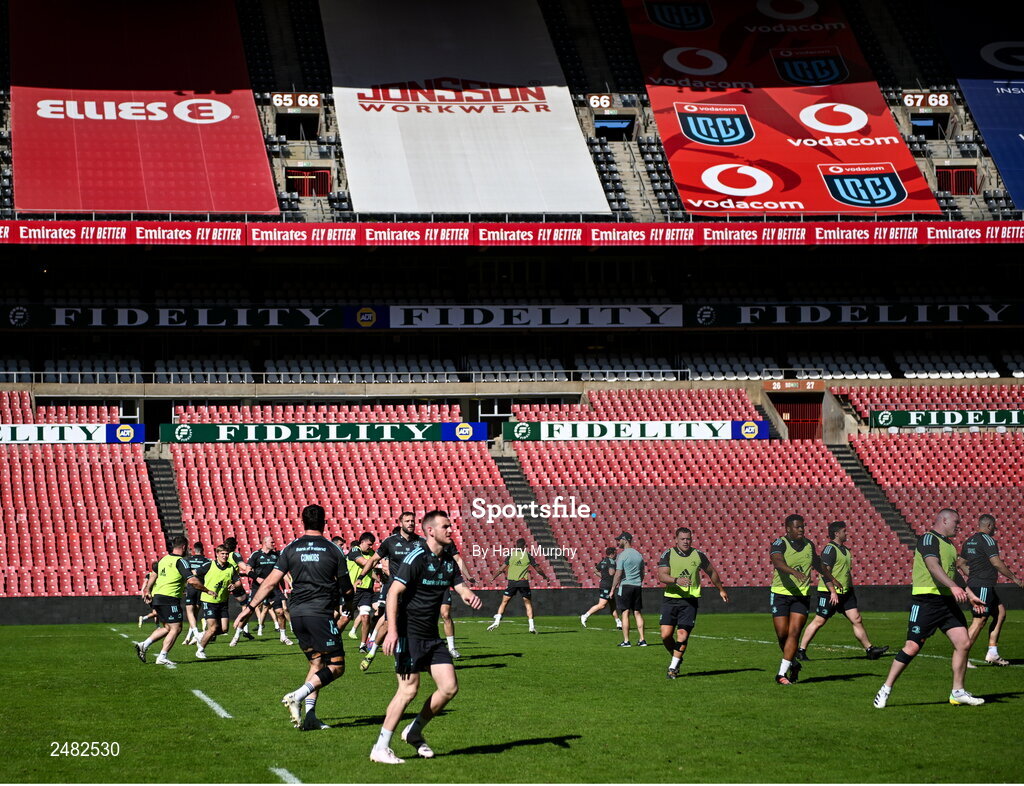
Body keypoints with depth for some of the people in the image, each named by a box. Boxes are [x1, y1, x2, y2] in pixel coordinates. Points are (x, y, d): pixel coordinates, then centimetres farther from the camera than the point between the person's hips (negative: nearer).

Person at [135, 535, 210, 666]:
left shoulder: (164, 559, 13)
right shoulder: (180, 561, -11)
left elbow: (153, 574, 20)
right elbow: (192, 580, -19)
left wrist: (148, 591, 31)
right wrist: (207, 590, -9)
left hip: (157, 597, 8)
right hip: (170, 599, -8)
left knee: (167, 628, 19)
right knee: (176, 628, 0)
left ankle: (144, 645, 9)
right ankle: (162, 657, -4)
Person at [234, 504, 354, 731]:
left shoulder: (291, 549, 7)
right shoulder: (333, 550, 1)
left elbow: (271, 581, 2)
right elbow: (347, 589, 6)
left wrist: (249, 607, 6)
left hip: (297, 614, 5)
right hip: (320, 613, -5)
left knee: (317, 664, 15)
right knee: (336, 667, -1)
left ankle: (310, 716, 3)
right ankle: (298, 696, -19)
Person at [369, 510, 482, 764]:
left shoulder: (448, 560, 11)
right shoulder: (417, 558, -14)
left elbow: (460, 586, 12)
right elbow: (394, 592, -17)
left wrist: (469, 596, -14)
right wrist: (392, 630, -26)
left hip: (431, 636, 8)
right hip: (409, 633, -8)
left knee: (450, 687, 0)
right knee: (409, 688, -12)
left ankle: (414, 732, 18)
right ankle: (381, 748, -2)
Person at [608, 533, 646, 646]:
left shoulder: (622, 555, -10)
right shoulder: (639, 555, 11)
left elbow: (618, 574, -13)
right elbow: (642, 574, 16)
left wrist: (612, 589, -7)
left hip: (625, 586, -6)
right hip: (637, 586, 6)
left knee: (625, 613, -3)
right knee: (637, 613, 8)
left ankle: (626, 641, -5)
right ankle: (642, 640, 6)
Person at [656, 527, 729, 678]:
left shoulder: (698, 555, 5)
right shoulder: (668, 555, 0)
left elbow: (711, 572, 21)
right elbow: (661, 575, -12)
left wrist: (721, 590, 32)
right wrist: (677, 580, -30)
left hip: (690, 600, 0)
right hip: (671, 599, 0)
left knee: (682, 635, -9)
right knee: (666, 634, -6)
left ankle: (673, 667, 4)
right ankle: (676, 658, 22)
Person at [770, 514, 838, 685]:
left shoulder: (809, 545, 10)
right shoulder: (779, 543, -8)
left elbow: (820, 566, 24)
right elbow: (778, 562, -28)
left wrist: (832, 587, 24)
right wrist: (794, 572, -46)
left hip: (801, 596, 3)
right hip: (781, 594, -3)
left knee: (794, 633, -9)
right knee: (782, 634, -1)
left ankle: (782, 673, -7)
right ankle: (794, 664, 25)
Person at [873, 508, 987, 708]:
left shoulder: (949, 545, 20)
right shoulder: (928, 539, -9)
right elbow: (933, 566, -23)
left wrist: (970, 595, 31)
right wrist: (953, 587, -34)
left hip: (947, 601, 8)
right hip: (926, 600, -8)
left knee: (964, 643, -1)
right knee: (912, 647, -8)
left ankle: (958, 692, 10)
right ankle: (886, 689, 3)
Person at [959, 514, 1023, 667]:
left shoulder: (969, 541, 15)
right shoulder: (987, 540, -12)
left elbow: (961, 563, 21)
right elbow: (996, 563, -18)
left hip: (974, 585, 10)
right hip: (984, 586, -10)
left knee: (1000, 612, 15)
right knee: (979, 621, -9)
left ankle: (992, 653, 12)